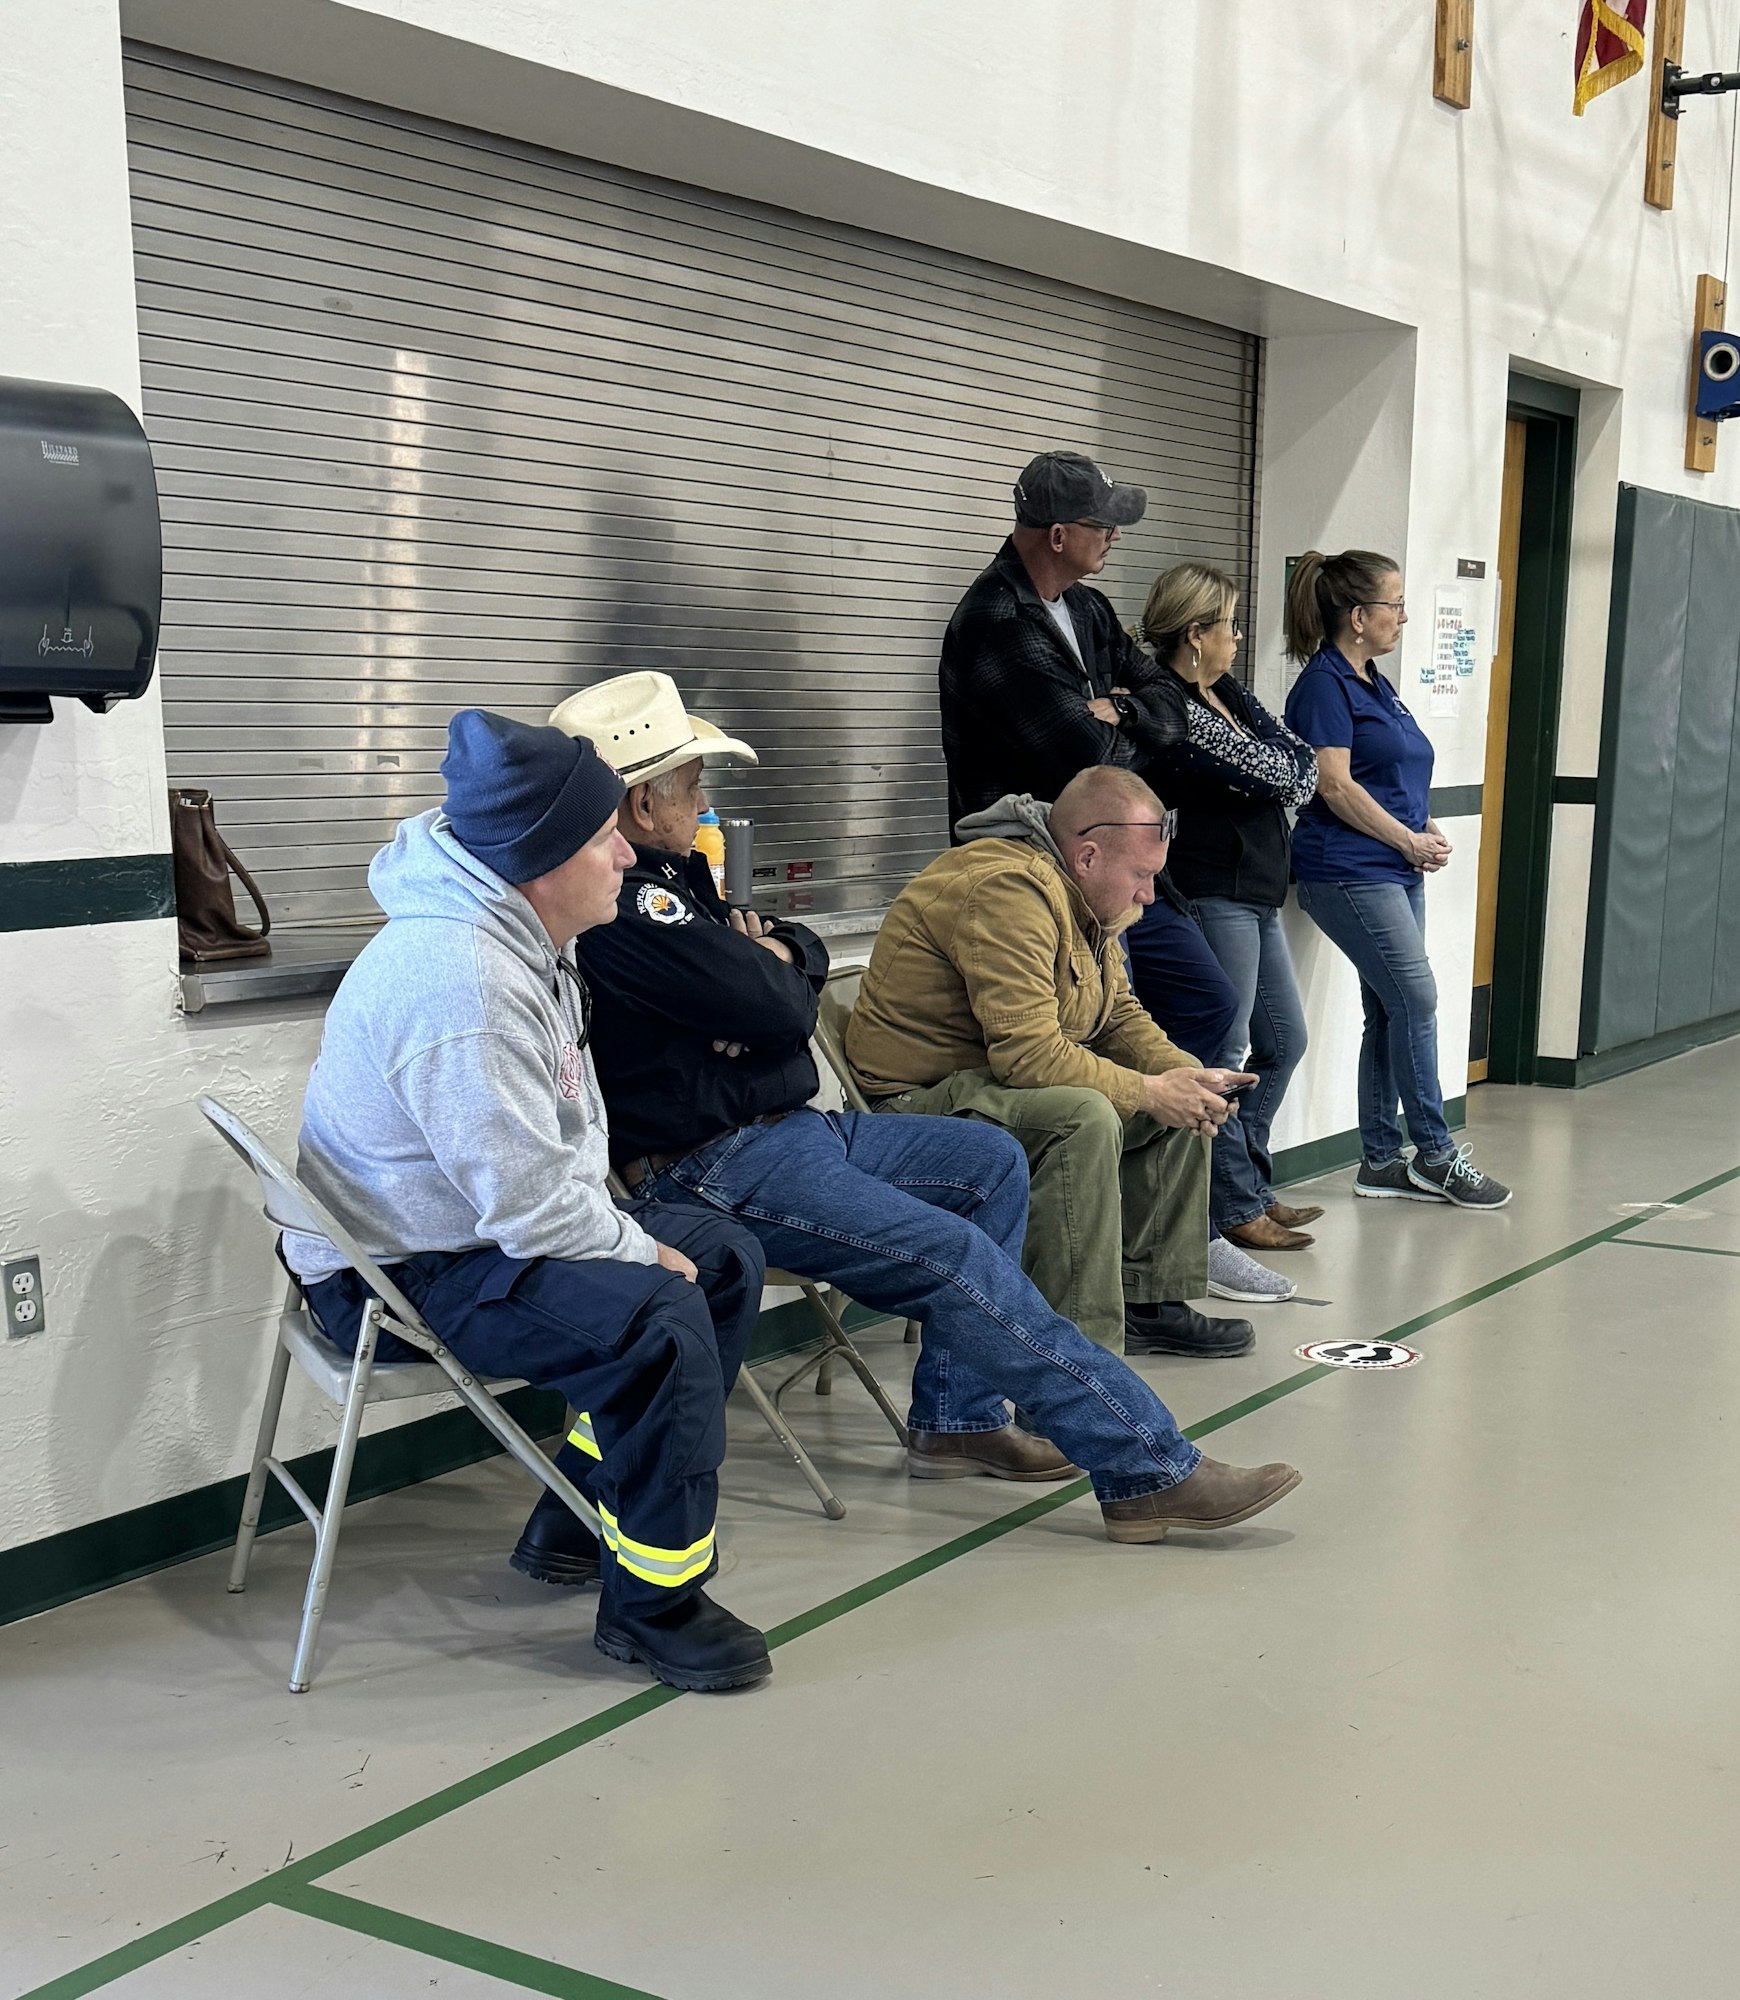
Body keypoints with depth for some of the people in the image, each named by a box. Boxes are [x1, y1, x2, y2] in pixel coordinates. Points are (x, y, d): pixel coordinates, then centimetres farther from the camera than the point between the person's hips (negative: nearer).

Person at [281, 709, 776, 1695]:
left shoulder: (527, 941, 5)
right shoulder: (458, 983, -30)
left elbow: (566, 1134, 19)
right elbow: (528, 1203, -29)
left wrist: (622, 1227, 7)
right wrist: (641, 1250, -14)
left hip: (497, 1221, 11)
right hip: (404, 1273, -11)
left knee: (726, 1257, 10)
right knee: (656, 1318, -29)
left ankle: (581, 1520, 17)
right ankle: (653, 1602, -12)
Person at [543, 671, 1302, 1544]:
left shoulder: (666, 874, 14)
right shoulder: (616, 903, -21)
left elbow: (805, 956, 16)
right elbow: (777, 1007, -24)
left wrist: (771, 955, -8)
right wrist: (773, 972, 1)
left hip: (785, 1129, 11)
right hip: (718, 1170, -11)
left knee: (990, 1162, 13)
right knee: (959, 1259, -20)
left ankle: (958, 1419, 11)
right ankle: (1150, 1469, -14)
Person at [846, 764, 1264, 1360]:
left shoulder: (1084, 898, 10)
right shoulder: (1008, 889, -24)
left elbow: (1119, 1015, 17)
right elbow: (1030, 1055, -31)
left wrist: (1185, 1074, -3)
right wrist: (1150, 1093, -21)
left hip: (999, 1084, 11)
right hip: (922, 1100, -11)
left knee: (1181, 1106, 10)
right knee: (1084, 1119, -35)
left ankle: (1148, 1301, 16)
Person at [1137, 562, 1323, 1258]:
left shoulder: (1225, 694, 13)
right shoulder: (1172, 711, -16)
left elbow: (1303, 765, 9)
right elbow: (1272, 773, -15)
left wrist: (1279, 782, -9)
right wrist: (1282, 775, 4)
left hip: (1257, 892, 10)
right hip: (1213, 893, -10)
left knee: (1283, 1042, 17)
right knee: (1224, 1053, -2)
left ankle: (1249, 1182, 27)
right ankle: (1235, 1207, 7)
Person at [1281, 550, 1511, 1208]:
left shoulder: (1372, 684, 19)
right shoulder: (1324, 683, -10)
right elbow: (1335, 786, -17)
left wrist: (1426, 830, 7)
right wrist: (1411, 840, -12)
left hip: (1395, 871, 9)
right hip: (1350, 874, -9)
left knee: (1389, 1012, 8)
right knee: (1417, 1000, -9)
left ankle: (1381, 1161, 13)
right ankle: (1435, 1155, 1)